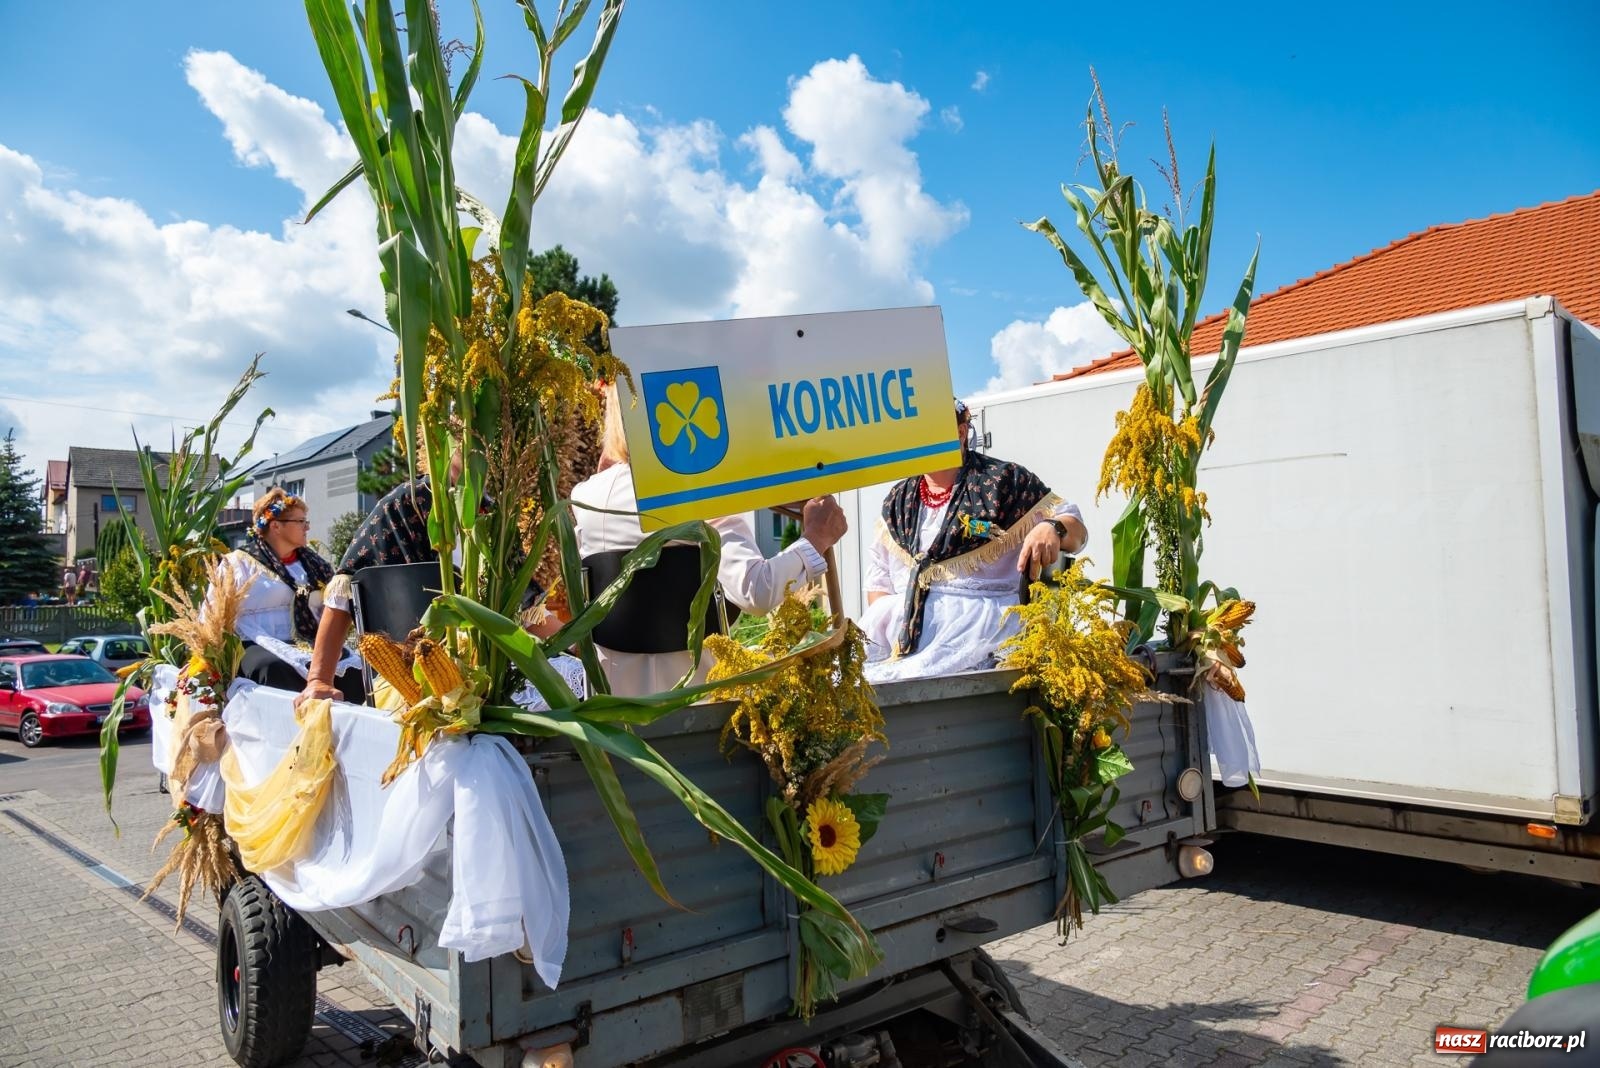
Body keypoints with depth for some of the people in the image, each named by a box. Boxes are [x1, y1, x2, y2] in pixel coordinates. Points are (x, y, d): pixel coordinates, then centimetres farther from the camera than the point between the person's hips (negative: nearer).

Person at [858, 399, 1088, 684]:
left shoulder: (1003, 480, 5)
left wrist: (1052, 528, -19)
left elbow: (1077, 531, 5)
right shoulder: (898, 500, 17)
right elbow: (879, 575, 18)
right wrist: (880, 620, -2)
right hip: (904, 618, 4)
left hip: (980, 613, -4)